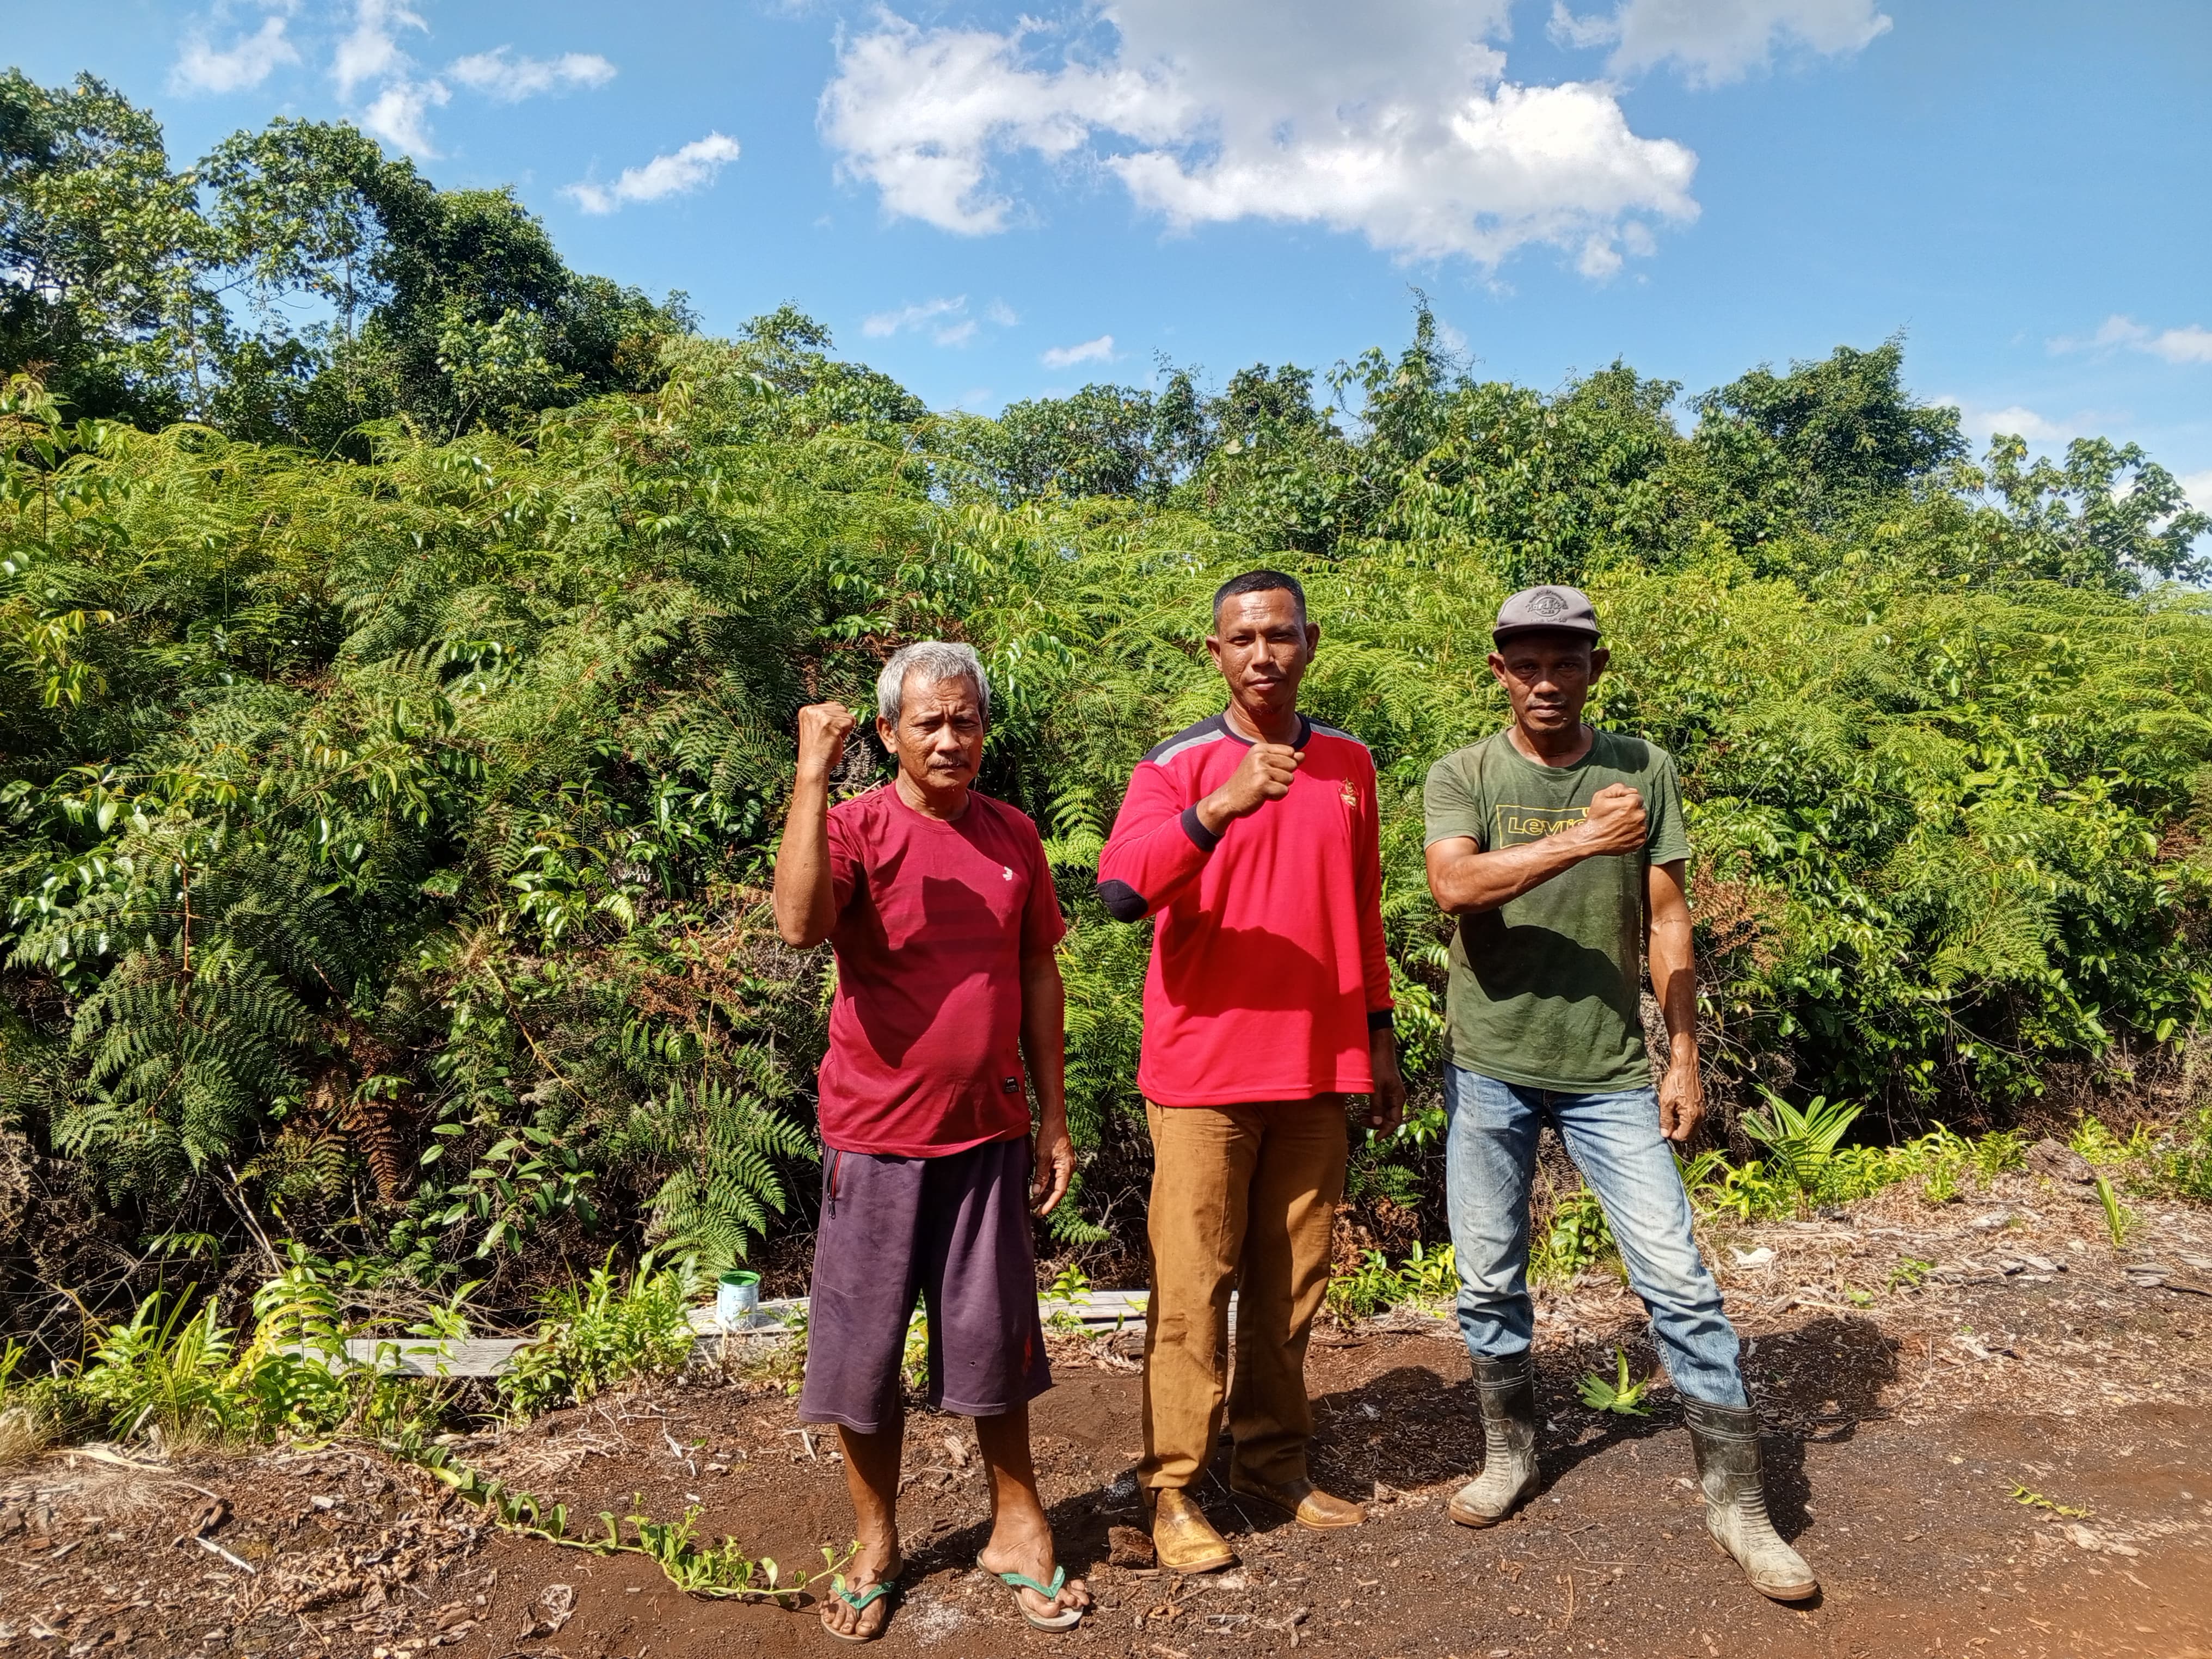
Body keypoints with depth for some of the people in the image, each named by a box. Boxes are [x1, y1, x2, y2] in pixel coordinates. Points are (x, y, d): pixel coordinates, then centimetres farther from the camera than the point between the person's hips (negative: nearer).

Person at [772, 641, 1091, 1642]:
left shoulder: (1013, 837, 3)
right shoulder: (855, 826, -9)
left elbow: (1038, 976, 8)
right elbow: (799, 925, -29)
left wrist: (1053, 1117, 7)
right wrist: (812, 775, -29)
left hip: (989, 1135, 2)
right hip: (875, 1138, -2)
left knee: (993, 1341, 13)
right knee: (864, 1349, 10)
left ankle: (1017, 1527, 32)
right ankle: (875, 1543, 31)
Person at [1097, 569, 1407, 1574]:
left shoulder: (1349, 763, 9)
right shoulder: (1177, 766, -6)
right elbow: (1119, 890, -23)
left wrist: (1378, 1033, 15)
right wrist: (1219, 807, -35)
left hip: (1317, 1071, 4)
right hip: (1204, 1070, -4)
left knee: (1294, 1278, 13)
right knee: (1195, 1284, 1)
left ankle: (1274, 1461, 29)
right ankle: (1173, 1489, 15)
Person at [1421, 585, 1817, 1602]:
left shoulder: (1644, 770, 3)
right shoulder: (1462, 777, -1)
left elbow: (1667, 921, 4)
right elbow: (1454, 884, -21)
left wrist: (1684, 1055, 1)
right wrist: (1580, 840, -28)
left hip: (1613, 1071, 0)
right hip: (1489, 1067, 0)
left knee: (1678, 1279, -1)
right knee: (1489, 1280, 11)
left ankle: (1737, 1499, 13)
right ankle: (1509, 1454, 32)